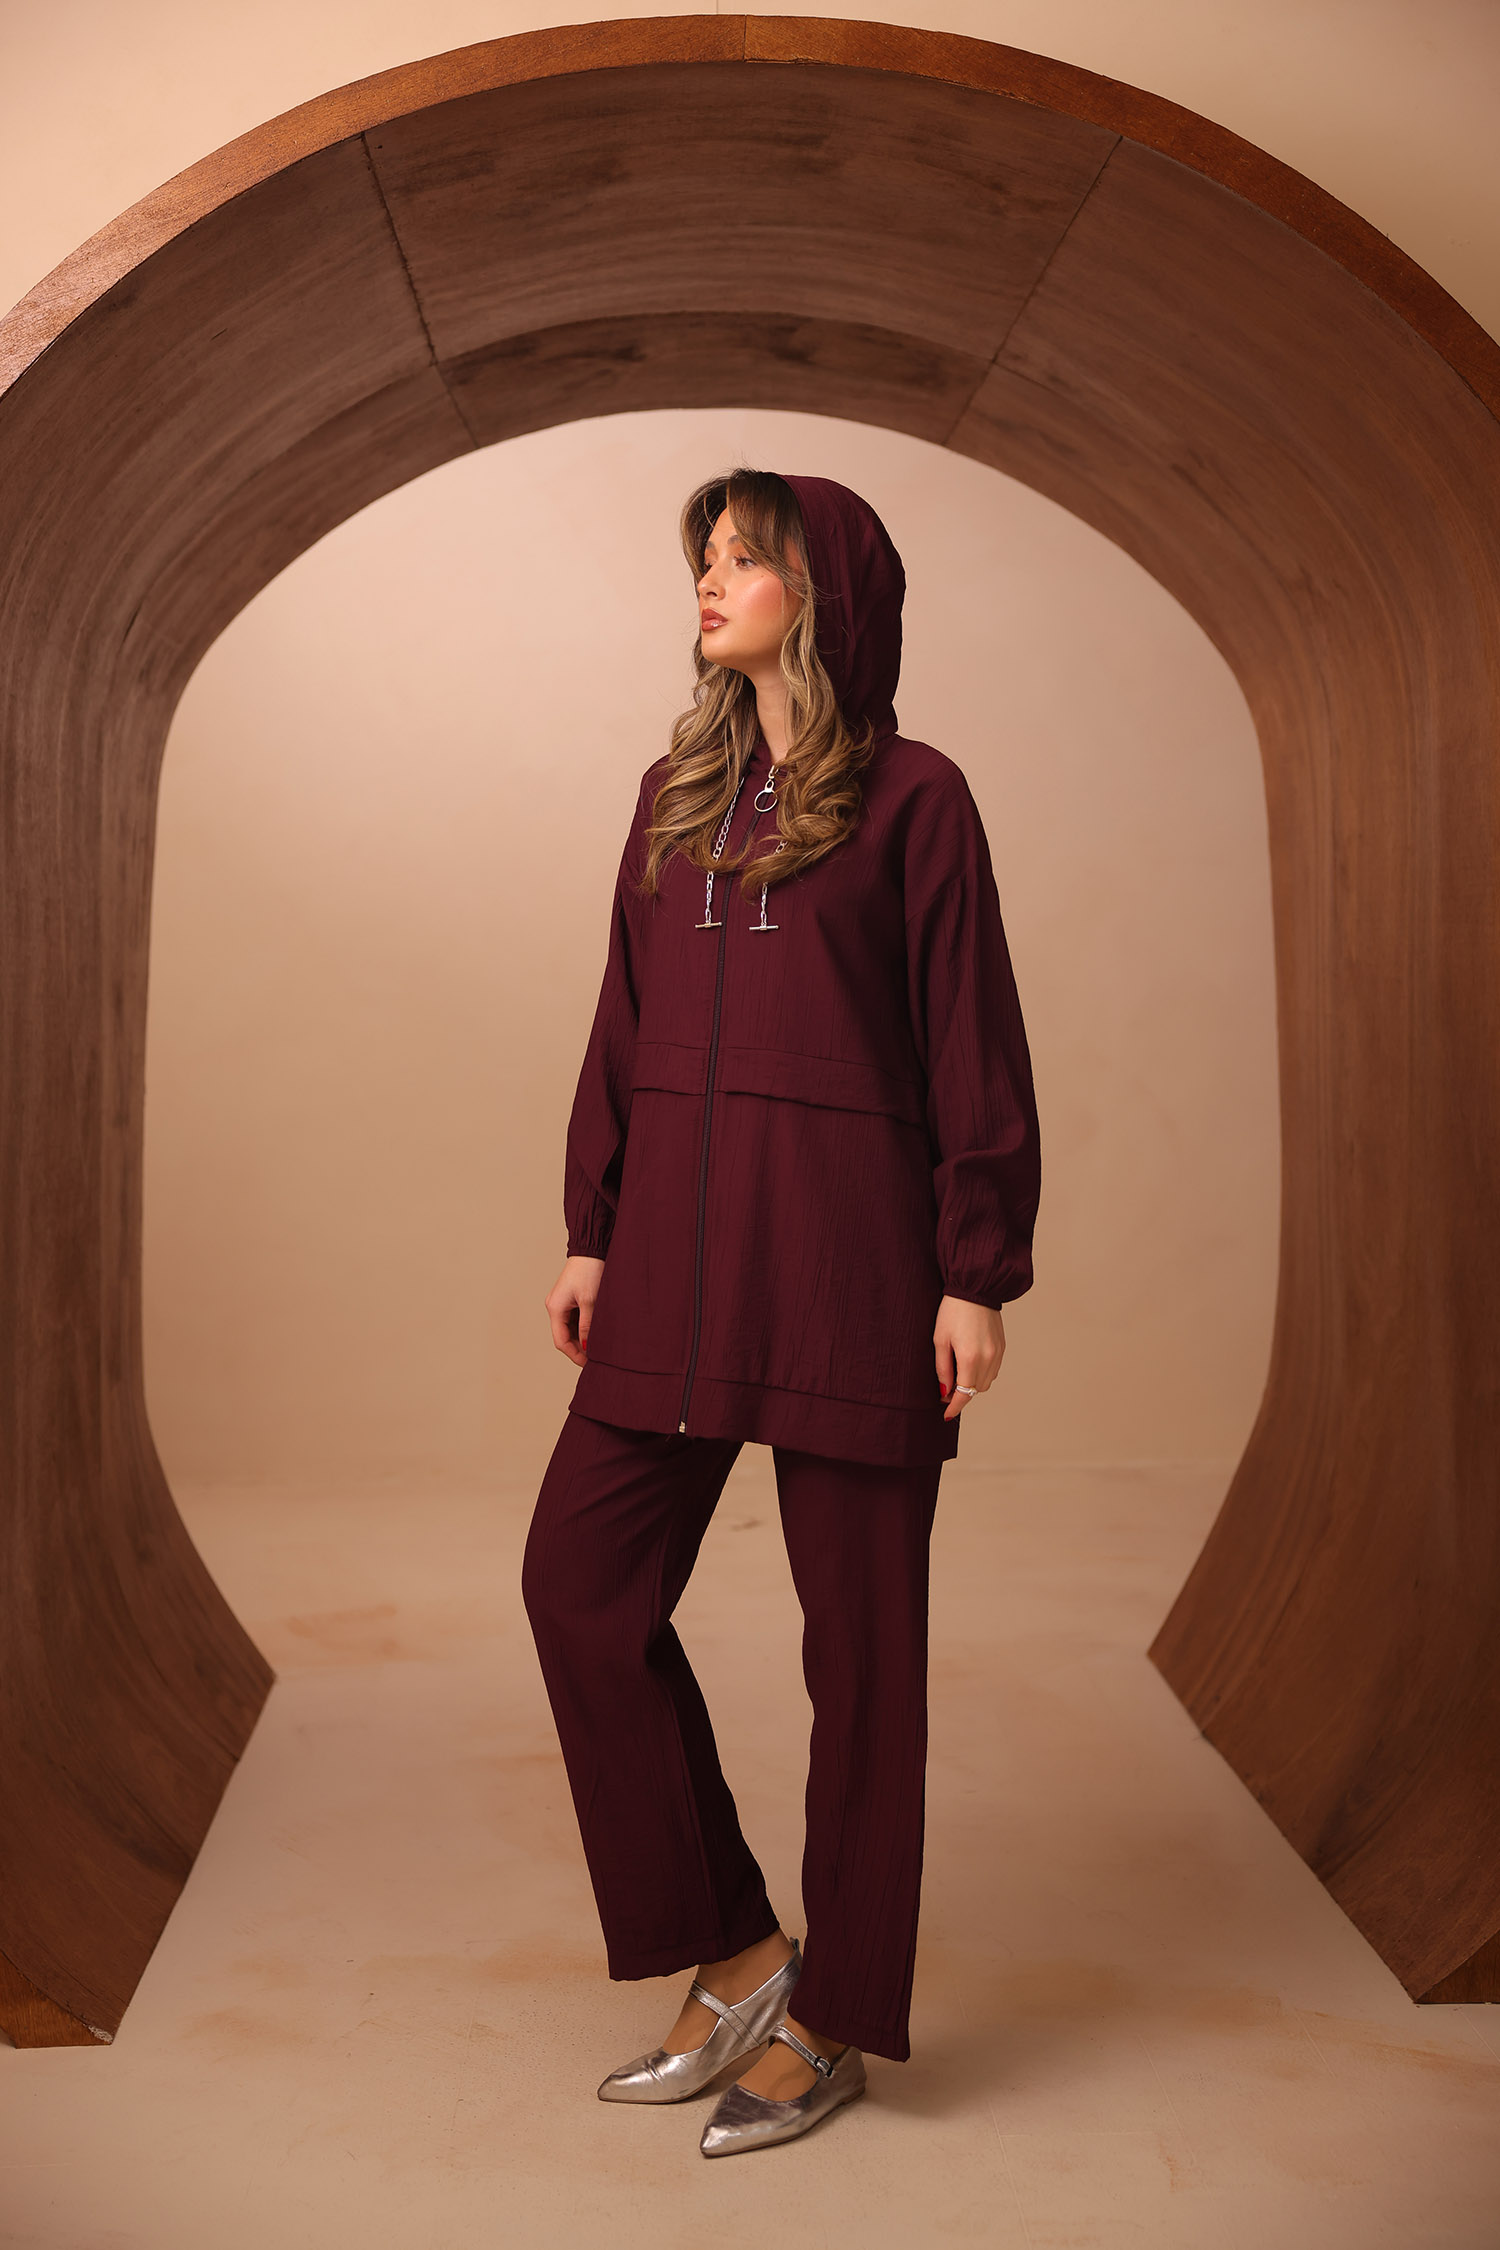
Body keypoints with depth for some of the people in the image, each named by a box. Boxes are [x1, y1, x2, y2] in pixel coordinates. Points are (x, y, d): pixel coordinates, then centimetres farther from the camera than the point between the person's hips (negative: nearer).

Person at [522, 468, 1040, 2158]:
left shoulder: (913, 797, -1)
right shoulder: (675, 792, 15)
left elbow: (973, 1046, -4)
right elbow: (622, 1025, 14)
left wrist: (976, 1274, -9)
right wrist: (593, 1231, 10)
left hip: (846, 1242, -6)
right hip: (678, 1248, 6)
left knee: (856, 1630, 3)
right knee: (581, 1580, 2)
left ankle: (834, 2021, 20)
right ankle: (737, 1958, 18)